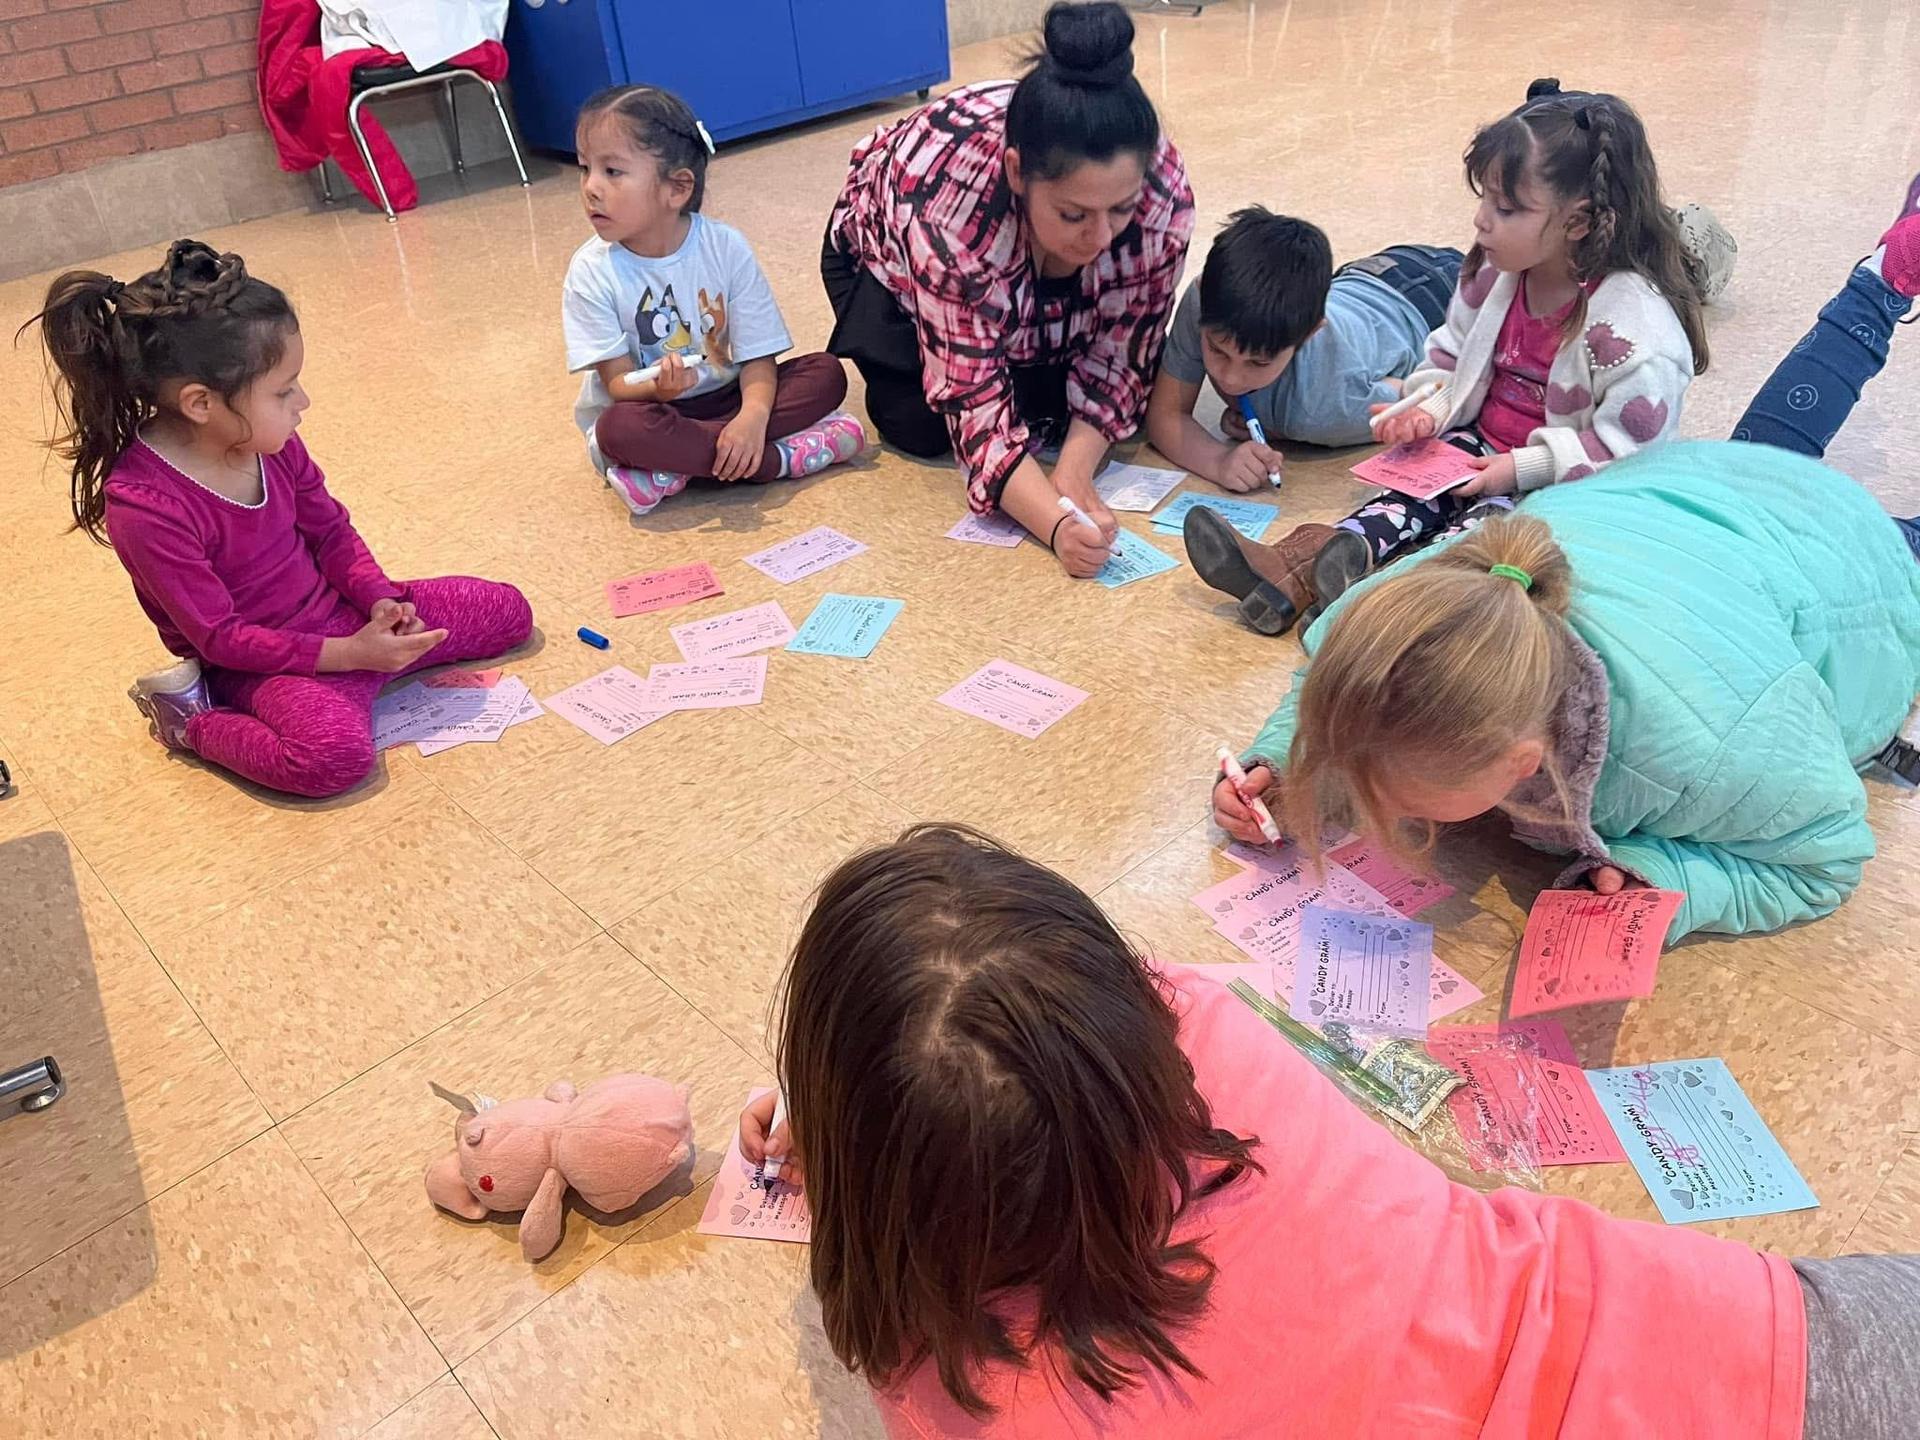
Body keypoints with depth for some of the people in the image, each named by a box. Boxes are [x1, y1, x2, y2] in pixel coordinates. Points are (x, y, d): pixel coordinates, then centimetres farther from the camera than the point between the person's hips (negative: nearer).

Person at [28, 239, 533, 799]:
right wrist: (350, 654, -25)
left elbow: (331, 529, 6)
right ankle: (191, 718, -7)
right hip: (254, 663, -6)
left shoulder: (270, 441, -6)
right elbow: (220, 636, -22)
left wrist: (382, 602, -11)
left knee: (508, 611, 2)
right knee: (335, 752, -36)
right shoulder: (142, 504, -26)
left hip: (337, 612, 6)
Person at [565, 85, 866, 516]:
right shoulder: (592, 272, -12)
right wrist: (659, 388, -38)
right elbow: (618, 384, -13)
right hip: (648, 409, -2)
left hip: (722, 399, 2)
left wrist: (753, 415, -33)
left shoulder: (726, 248, -9)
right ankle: (781, 458, -25)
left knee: (826, 373, -17)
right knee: (620, 428, -37)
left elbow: (758, 356, -11)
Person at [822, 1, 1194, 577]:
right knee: (921, 427, -18)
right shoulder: (948, 202, -44)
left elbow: (1121, 355, -22)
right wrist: (1057, 526, -54)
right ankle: (895, 362, 14)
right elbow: (974, 401, -40)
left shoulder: (1164, 192, -34)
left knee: (1055, 405, -13)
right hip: (891, 255, -3)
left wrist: (1073, 474, -37)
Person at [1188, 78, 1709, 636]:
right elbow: (1450, 354, 14)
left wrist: (1524, 468, -24)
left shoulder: (1635, 317, -20)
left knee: (1496, 514, -31)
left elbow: (1634, 442, -20)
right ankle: (1297, 564, -42)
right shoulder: (1495, 273, 1)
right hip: (1484, 447, 6)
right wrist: (1430, 410, -7)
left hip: (1566, 484, -6)